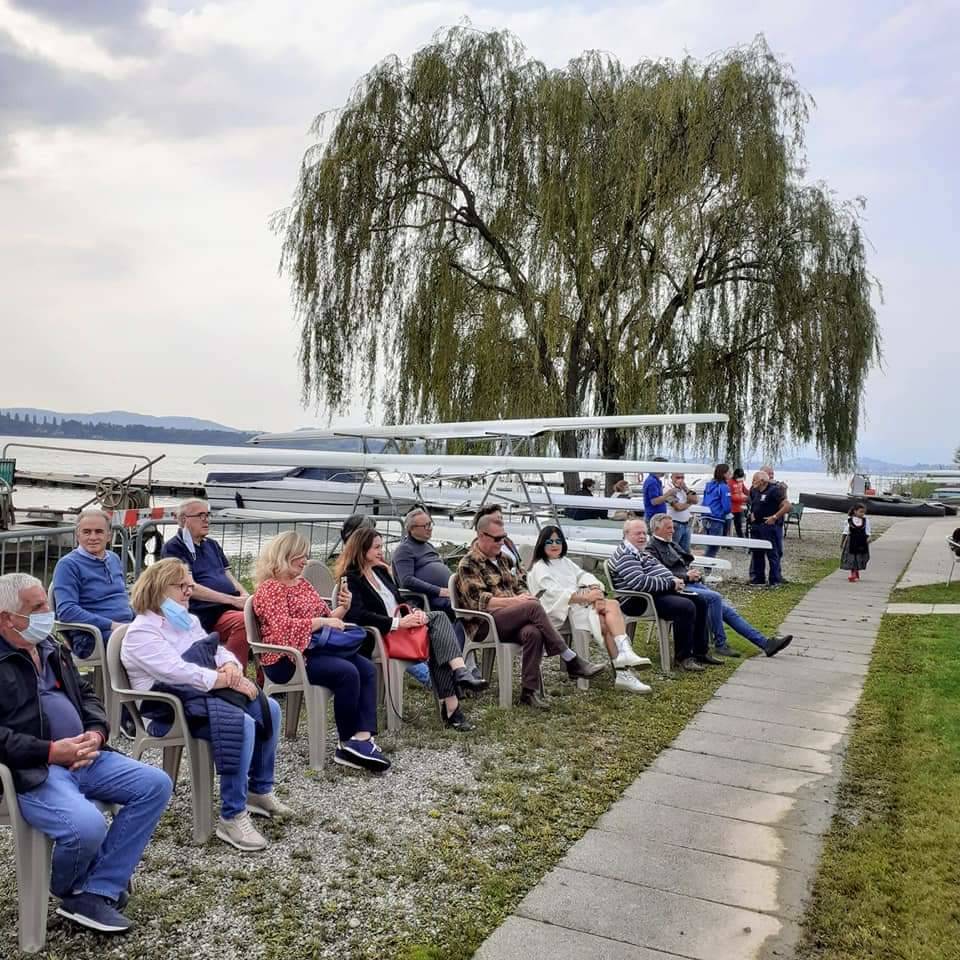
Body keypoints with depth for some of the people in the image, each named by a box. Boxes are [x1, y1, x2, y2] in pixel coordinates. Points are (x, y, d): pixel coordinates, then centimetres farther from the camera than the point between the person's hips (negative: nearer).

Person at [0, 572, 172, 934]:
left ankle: (95, 894, -6)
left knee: (156, 785, -6)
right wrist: (51, 752, -20)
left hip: (83, 757, 8)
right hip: (31, 769, -8)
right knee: (88, 827, -32)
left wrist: (95, 733, 0)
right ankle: (69, 889, 7)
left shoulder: (51, 648, 16)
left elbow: (86, 694, 21)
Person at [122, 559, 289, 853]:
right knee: (242, 724, -31)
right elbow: (176, 671, -24)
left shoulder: (188, 620, 18)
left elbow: (219, 650, 15)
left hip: (203, 694, 9)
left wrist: (231, 666, -10)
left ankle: (259, 791, 10)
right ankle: (232, 817, -24)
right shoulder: (142, 631, -11)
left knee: (270, 708, -4)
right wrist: (224, 680, -24)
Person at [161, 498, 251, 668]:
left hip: (231, 607, 8)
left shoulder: (212, 544, 25)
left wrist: (245, 595, 1)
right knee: (244, 621, -35)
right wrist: (233, 600, -14)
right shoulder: (173, 548, 1)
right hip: (208, 614, -8)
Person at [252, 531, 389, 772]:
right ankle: (347, 744, -15)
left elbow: (326, 616, 23)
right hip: (287, 659, -9)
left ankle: (363, 737, -24)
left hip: (314, 648, 9)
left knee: (367, 669, -12)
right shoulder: (270, 588, -6)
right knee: (347, 672, -27)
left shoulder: (302, 583, 20)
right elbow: (284, 628, -20)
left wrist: (342, 608, 2)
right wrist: (322, 621, -17)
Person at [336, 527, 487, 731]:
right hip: (382, 634, -7)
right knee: (435, 639, -26)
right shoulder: (350, 578, -6)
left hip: (402, 623, 7)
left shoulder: (381, 570, 20)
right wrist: (397, 622, -21)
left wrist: (413, 611, -1)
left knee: (439, 616, -23)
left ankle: (460, 673, -34)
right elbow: (357, 615, -19)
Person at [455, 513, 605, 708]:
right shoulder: (468, 565, -1)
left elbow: (520, 586, 23)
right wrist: (514, 601, -19)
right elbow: (479, 601, -12)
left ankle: (529, 691, -28)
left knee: (533, 632, -32)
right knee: (533, 607, -31)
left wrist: (524, 596, -2)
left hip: (512, 621, 6)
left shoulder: (502, 558, 22)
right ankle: (570, 660, -26)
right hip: (486, 623, -6)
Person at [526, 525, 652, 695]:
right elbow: (554, 593, -15)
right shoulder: (540, 568, 1)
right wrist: (586, 597, -23)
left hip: (581, 603, 7)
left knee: (612, 606, -23)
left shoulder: (565, 561, 25)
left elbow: (584, 576, 10)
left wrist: (596, 591, -13)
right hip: (564, 611, -7)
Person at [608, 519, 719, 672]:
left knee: (699, 601, 8)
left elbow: (660, 572, 27)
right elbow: (640, 582, -25)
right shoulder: (625, 555, -14)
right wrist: (671, 584, -18)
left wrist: (675, 581, 4)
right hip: (640, 601, -11)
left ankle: (700, 651, 15)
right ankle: (683, 657, -15)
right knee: (686, 607, -27)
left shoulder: (643, 552, 20)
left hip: (662, 591, 11)